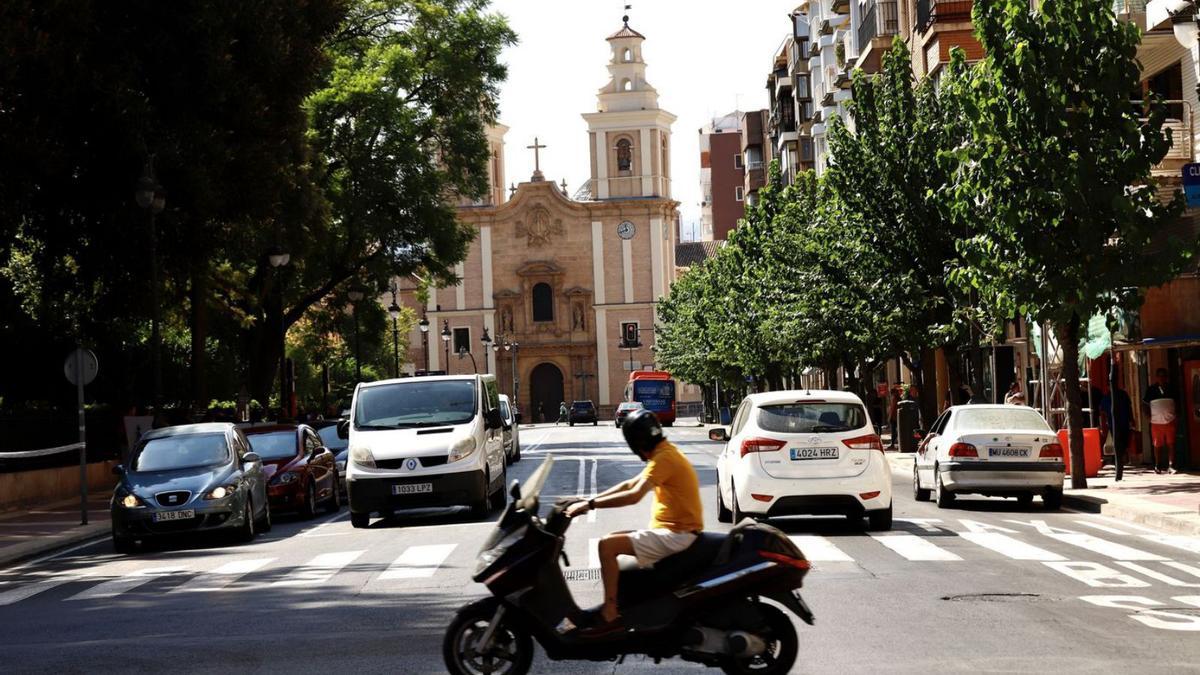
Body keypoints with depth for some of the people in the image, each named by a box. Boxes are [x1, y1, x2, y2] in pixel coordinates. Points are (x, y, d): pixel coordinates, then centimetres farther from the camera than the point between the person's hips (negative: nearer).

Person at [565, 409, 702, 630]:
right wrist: (591, 499, 9)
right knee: (613, 540, 17)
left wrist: (590, 504, -24)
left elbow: (634, 495, -28)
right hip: (671, 529, 10)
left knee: (607, 546, -18)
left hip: (675, 535, -10)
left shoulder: (664, 458, -17)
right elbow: (629, 484, 18)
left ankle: (609, 615, -20)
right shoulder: (665, 452, 15)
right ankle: (609, 604, 20)